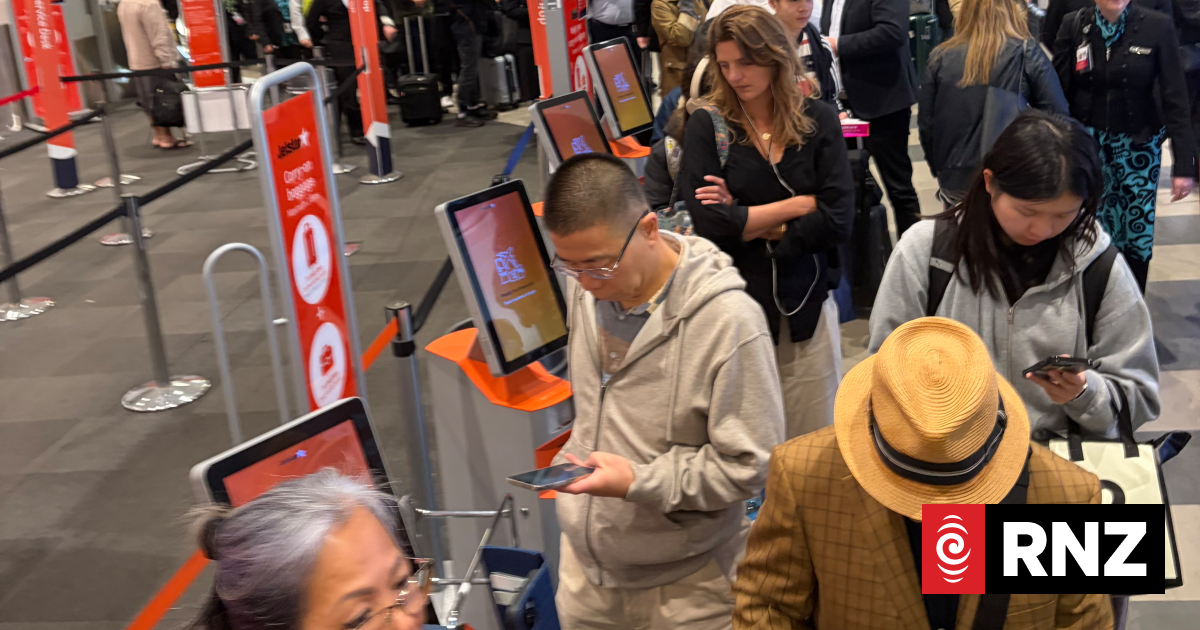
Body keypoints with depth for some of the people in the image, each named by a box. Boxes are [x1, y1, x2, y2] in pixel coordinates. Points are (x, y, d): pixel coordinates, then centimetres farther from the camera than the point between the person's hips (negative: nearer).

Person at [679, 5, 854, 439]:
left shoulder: (819, 120, 0)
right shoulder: (706, 126, -4)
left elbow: (838, 220, -8)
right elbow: (709, 224, -16)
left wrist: (748, 223, -12)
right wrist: (801, 204, -10)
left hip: (806, 304, 2)